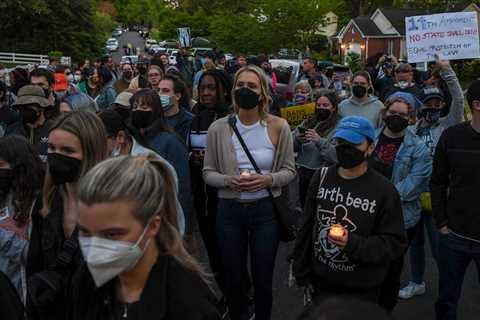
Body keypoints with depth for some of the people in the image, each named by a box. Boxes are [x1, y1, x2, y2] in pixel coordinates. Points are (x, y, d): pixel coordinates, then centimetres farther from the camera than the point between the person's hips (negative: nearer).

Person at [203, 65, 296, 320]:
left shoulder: (278, 127, -5)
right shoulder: (218, 128, -4)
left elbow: (289, 170, 2)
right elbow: (208, 173, 3)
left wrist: (268, 180, -18)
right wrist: (228, 180, -18)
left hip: (266, 210, -1)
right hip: (229, 210, 1)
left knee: (263, 280, 11)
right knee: (234, 278, 15)